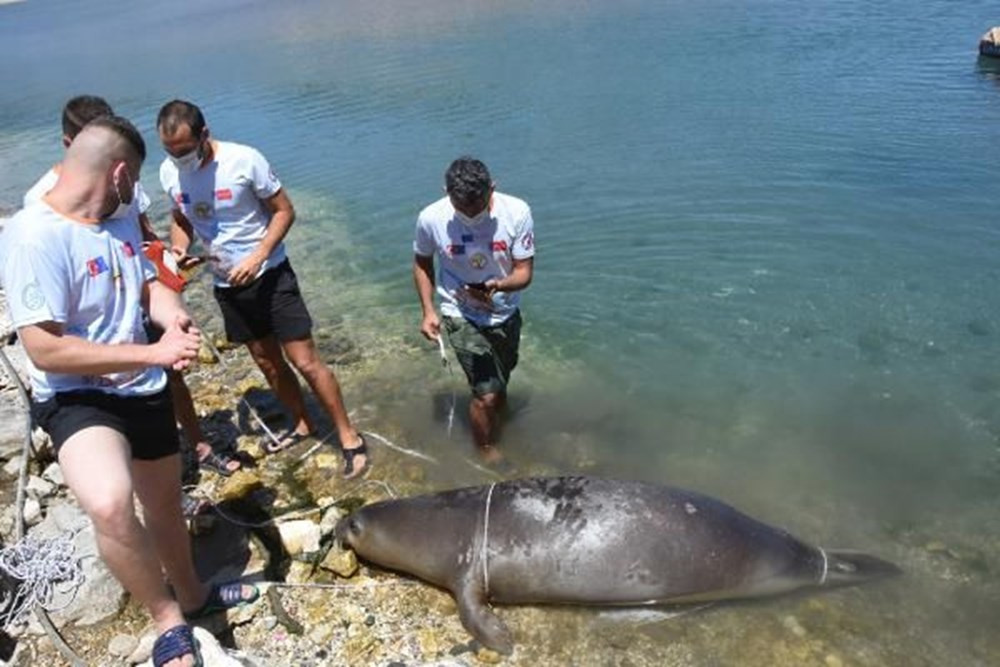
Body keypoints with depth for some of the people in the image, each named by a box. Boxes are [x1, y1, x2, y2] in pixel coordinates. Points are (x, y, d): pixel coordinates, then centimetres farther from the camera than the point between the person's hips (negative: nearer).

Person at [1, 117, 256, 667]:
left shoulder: (120, 216, -1)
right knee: (110, 504, -34)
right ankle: (168, 617, -10)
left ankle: (193, 594, 47)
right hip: (75, 397, -7)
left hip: (143, 389, 8)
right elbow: (45, 350, -26)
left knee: (165, 502, 23)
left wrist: (174, 316, -11)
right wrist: (153, 352, -27)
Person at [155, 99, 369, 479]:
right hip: (227, 285, 5)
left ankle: (349, 437, 8)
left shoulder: (245, 160, -20)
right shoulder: (169, 172, -5)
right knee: (267, 362, 16)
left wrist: (257, 256, -24)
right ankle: (302, 424, 36)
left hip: (270, 276, -5)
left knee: (305, 361, -4)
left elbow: (284, 211, -12)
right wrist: (179, 248, -11)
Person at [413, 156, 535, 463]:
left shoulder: (516, 212, -23)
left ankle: (497, 432, 50)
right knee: (486, 394, -10)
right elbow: (422, 263, -2)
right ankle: (486, 450, 18)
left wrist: (499, 286, -37)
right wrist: (428, 311, -9)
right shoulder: (431, 218, -21)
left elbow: (524, 272, -16)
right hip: (461, 315, -2)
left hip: (506, 314, 3)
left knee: (500, 386, 21)